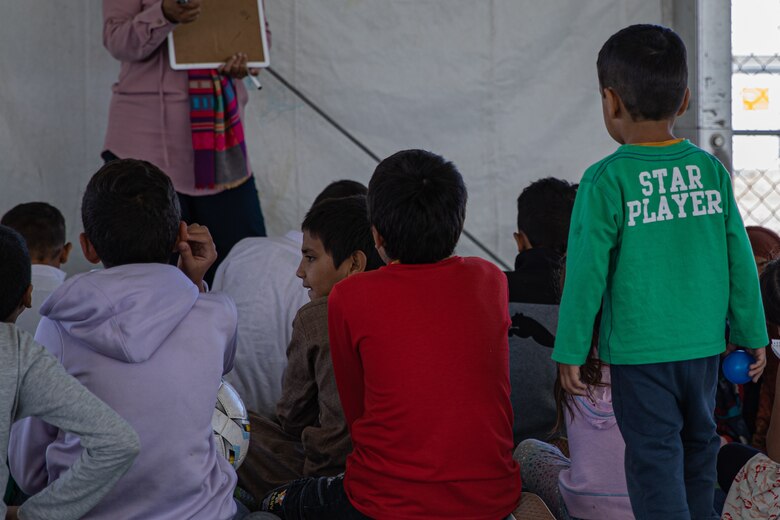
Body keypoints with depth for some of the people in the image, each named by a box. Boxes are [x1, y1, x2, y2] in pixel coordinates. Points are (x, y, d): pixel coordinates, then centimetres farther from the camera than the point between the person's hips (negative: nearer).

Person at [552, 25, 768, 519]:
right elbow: (740, 260, 3)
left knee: (654, 457, 2)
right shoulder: (711, 169, -2)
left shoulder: (606, 182, -13)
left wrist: (571, 352, -2)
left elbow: (587, 272, -11)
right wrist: (752, 335, 13)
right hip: (704, 343, 4)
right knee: (700, 442, 20)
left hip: (639, 351, -4)